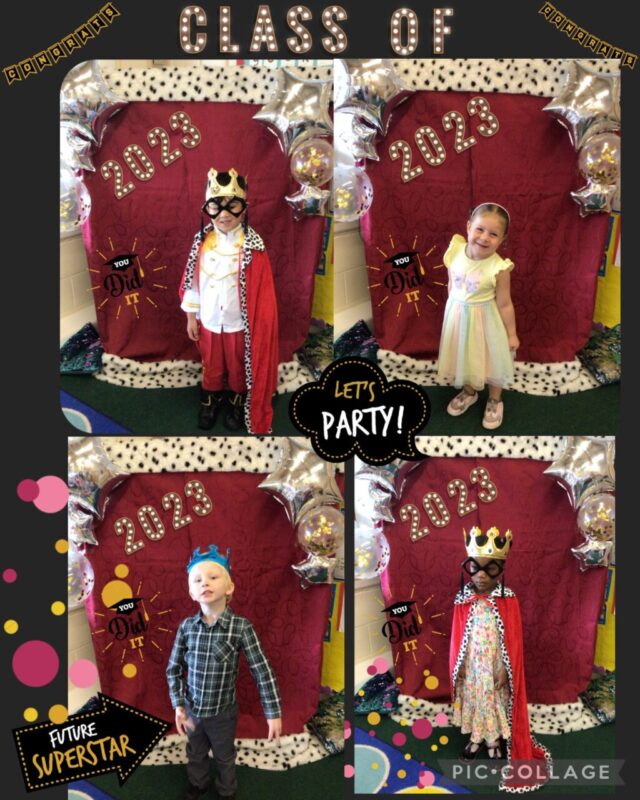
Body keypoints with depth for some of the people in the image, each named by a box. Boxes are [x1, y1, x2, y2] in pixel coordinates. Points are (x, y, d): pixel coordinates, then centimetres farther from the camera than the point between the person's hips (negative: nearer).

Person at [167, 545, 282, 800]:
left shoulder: (241, 627, -22)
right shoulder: (186, 626, -13)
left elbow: (262, 671, -17)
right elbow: (174, 669, -3)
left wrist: (273, 713, -15)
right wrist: (179, 706, -10)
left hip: (222, 713, -2)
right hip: (192, 710, 2)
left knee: (224, 757, 23)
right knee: (195, 754, 27)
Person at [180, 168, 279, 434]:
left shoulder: (253, 245, -20)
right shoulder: (202, 240, -10)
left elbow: (262, 290, -14)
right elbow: (191, 280, -1)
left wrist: (259, 325, -11)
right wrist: (191, 316, 3)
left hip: (239, 322, -2)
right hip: (208, 320, 2)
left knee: (239, 365, 20)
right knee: (211, 363, 23)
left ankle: (237, 401, 45)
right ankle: (211, 398, 48)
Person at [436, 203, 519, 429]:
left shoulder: (499, 268, -24)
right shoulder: (455, 252, -14)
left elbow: (504, 304, -15)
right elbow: (451, 286, 2)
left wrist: (511, 334, -7)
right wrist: (453, 310, 12)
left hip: (485, 319, -4)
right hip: (458, 316, 4)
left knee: (491, 358, 15)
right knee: (463, 356, 23)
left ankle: (495, 400, 40)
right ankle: (469, 392, 50)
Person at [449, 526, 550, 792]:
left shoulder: (508, 600, -14)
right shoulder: (463, 599, -9)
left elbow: (513, 640, -9)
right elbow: (457, 638, -2)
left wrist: (506, 670, -9)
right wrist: (456, 667, -1)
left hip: (496, 666, -2)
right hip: (471, 666, 2)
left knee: (496, 701, 13)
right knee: (472, 699, 16)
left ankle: (495, 741, 32)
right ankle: (475, 739, 34)